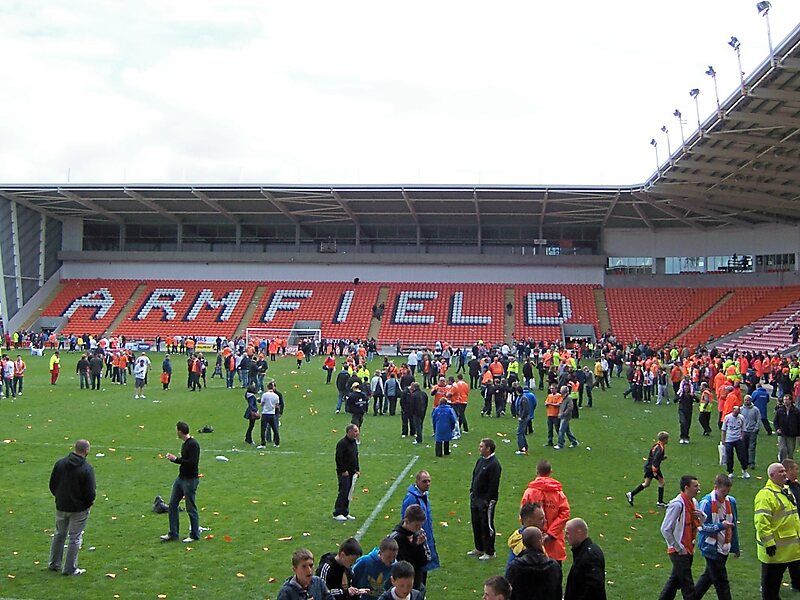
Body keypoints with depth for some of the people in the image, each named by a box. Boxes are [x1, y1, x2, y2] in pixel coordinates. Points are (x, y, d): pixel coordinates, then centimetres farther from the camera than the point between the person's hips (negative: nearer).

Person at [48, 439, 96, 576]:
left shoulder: (60, 463, -5)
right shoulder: (87, 469, -21)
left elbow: (52, 485, 2)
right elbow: (91, 493, -21)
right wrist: (89, 500, 2)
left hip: (61, 506, 5)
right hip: (79, 508, -5)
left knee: (59, 534, 22)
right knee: (75, 538, 8)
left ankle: (54, 563, 33)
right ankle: (70, 568, 13)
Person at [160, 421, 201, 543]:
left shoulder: (193, 444, -21)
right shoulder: (185, 443, 10)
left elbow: (192, 462, -27)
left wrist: (176, 459, -20)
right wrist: (173, 458, 6)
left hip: (190, 480, -10)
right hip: (180, 478, 10)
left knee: (191, 509, 0)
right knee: (172, 505, 11)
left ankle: (195, 535, 12)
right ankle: (173, 534, 19)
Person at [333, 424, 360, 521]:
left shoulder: (354, 442, 12)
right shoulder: (342, 443, -16)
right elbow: (339, 458, -19)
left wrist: (357, 470, 14)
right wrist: (343, 471, -17)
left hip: (352, 472, 8)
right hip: (344, 473, -8)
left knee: (349, 493, 11)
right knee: (343, 492, -8)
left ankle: (345, 513, 18)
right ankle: (337, 513, -2)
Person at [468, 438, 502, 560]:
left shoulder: (494, 464, -19)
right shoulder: (480, 461, 9)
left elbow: (494, 485, -21)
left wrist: (487, 500, -20)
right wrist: (472, 491, 13)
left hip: (486, 500, -9)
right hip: (475, 498, 9)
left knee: (487, 526, 1)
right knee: (476, 524, 17)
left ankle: (489, 552, 12)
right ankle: (479, 549, 31)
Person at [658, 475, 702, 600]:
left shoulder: (694, 502, 6)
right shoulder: (677, 504, -21)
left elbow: (697, 524, 18)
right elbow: (665, 529, -20)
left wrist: (701, 516, -5)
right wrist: (678, 548, -16)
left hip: (688, 549, 9)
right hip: (679, 551, -9)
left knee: (675, 580, 18)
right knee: (687, 585, -2)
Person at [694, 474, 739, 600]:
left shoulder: (731, 501, 5)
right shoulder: (706, 502, -15)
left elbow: (734, 526, 14)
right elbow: (701, 526, -15)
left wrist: (735, 547, 15)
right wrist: (720, 526, -25)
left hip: (724, 547, 7)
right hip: (711, 547, -7)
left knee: (709, 576, 17)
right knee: (721, 581, -5)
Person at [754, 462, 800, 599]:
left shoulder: (786, 491, 13)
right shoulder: (765, 495, -19)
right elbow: (761, 522, -25)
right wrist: (769, 542, -26)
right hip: (775, 549, -9)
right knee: (771, 584, 3)